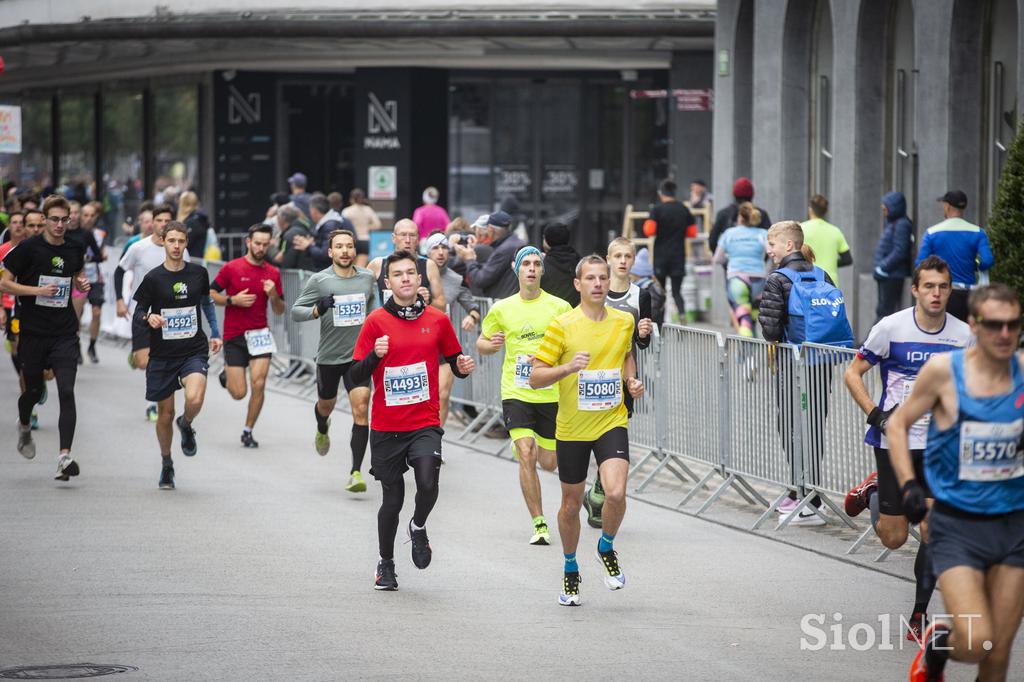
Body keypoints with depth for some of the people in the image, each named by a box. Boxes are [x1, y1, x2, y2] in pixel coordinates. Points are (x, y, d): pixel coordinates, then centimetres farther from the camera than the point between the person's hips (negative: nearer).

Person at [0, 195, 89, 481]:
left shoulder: (75, 249, 5)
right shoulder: (28, 248, -7)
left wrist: (82, 284, 1)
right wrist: (38, 290, -17)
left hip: (65, 333, 2)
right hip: (33, 331, -2)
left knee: (67, 392, -12)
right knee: (34, 390, 11)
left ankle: (64, 456, -18)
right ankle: (24, 426, 47)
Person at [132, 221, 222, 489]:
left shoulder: (198, 273, 2)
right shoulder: (153, 278, -5)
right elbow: (138, 314, -1)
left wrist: (215, 334, 21)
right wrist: (149, 319, -23)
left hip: (194, 350, 0)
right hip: (163, 355, 0)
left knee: (195, 399, -26)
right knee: (165, 414, 6)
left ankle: (186, 425, 10)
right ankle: (166, 465, 29)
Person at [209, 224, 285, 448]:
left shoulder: (273, 273, 5)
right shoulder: (231, 268, -5)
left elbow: (279, 311, 10)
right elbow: (210, 294, 0)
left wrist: (274, 295, -11)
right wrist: (233, 300, -15)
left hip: (260, 334, 2)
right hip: (234, 336, -2)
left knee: (258, 384, -13)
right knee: (238, 393, -3)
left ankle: (248, 431, 4)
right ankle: (227, 374, 33)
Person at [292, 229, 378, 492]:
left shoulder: (367, 278, 1)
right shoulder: (319, 280, -9)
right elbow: (295, 311, -8)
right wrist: (317, 310, -25)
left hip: (359, 354, 0)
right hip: (329, 356, 0)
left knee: (361, 409, -15)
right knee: (326, 404, 21)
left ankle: (356, 472, -15)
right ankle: (322, 430, 60)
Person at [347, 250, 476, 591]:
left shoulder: (438, 320, 3)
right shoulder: (376, 321, -3)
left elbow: (454, 361, 15)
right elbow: (355, 377, -4)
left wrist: (463, 367, -8)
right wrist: (374, 355, -23)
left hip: (425, 424, 0)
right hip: (385, 427, 0)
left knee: (427, 483, -23)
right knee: (392, 500, 6)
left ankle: (419, 527, 10)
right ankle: (386, 564, 28)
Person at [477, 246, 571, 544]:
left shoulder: (559, 307, -1)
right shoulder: (501, 309, 4)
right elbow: (481, 343, 15)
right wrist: (491, 344, -9)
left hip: (551, 394, 0)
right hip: (516, 393, 0)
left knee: (548, 463, 6)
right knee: (526, 457, -17)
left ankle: (526, 445, 45)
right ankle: (539, 525, -11)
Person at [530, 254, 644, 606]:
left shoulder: (624, 322, 1)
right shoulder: (562, 326, -10)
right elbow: (535, 377, -10)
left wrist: (631, 380, 5)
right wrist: (568, 367, -27)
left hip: (612, 422, 1)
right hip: (571, 428, -1)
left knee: (616, 494, -20)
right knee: (571, 504, 11)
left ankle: (606, 547, 10)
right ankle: (570, 569, 34)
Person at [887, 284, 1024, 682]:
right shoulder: (943, 370, -10)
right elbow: (897, 425, 2)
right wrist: (908, 485, -9)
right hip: (957, 525, -3)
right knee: (974, 643, -18)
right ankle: (937, 644, 16)